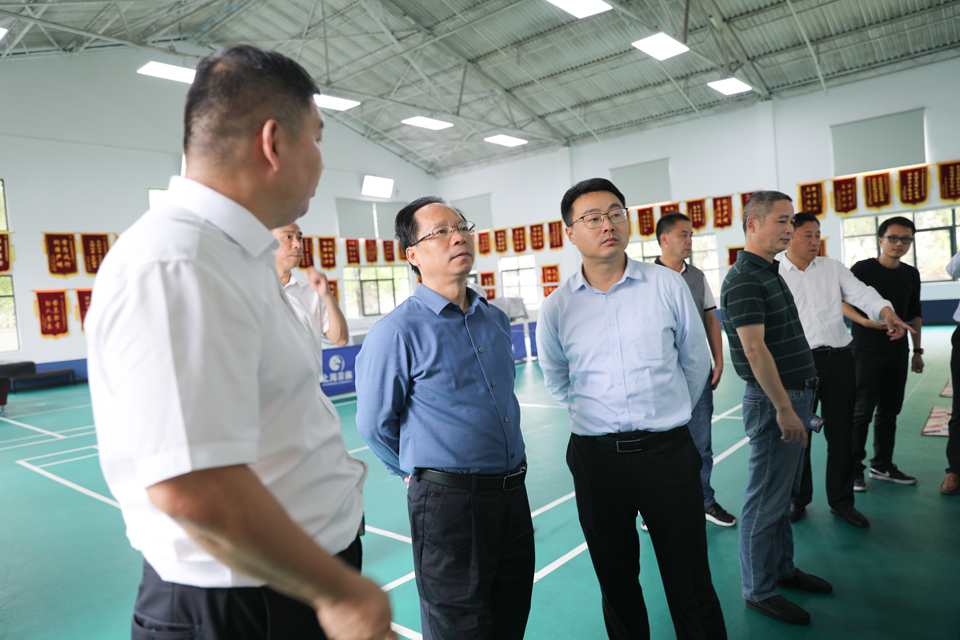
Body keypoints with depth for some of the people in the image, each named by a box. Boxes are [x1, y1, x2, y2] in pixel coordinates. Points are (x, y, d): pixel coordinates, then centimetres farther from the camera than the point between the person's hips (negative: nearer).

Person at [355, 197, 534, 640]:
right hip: (448, 501, -6)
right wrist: (417, 473, 7)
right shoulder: (397, 331, -14)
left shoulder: (496, 320, 8)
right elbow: (374, 425, -7)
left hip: (512, 493, 6)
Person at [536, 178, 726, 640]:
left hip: (668, 451, -1)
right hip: (596, 457, 1)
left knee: (691, 585, 7)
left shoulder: (667, 285, -3)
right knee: (616, 580, 17)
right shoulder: (557, 307, -1)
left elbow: (696, 364, 9)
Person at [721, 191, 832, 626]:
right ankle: (759, 591, 15)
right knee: (766, 500, 2)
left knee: (783, 493, 20)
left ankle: (782, 569, 35)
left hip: (794, 396, 10)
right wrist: (783, 407, -22)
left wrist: (795, 402, 18)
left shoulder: (769, 273, 14)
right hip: (774, 401, -10)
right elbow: (754, 349, -23)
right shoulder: (743, 280, -17)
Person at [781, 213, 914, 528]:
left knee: (841, 433, 9)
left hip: (839, 359, 3)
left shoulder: (833, 268, 12)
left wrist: (886, 312, -22)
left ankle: (840, 500, 25)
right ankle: (799, 498, 24)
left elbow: (860, 292, -2)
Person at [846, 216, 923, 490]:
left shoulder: (911, 274, 11)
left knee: (889, 411, 11)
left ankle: (882, 465, 24)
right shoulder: (863, 268, -6)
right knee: (862, 412, -3)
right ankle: (854, 469, 6)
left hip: (898, 352, 6)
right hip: (867, 351, -6)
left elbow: (914, 314, 17)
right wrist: (866, 321, -28)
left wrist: (917, 350, 15)